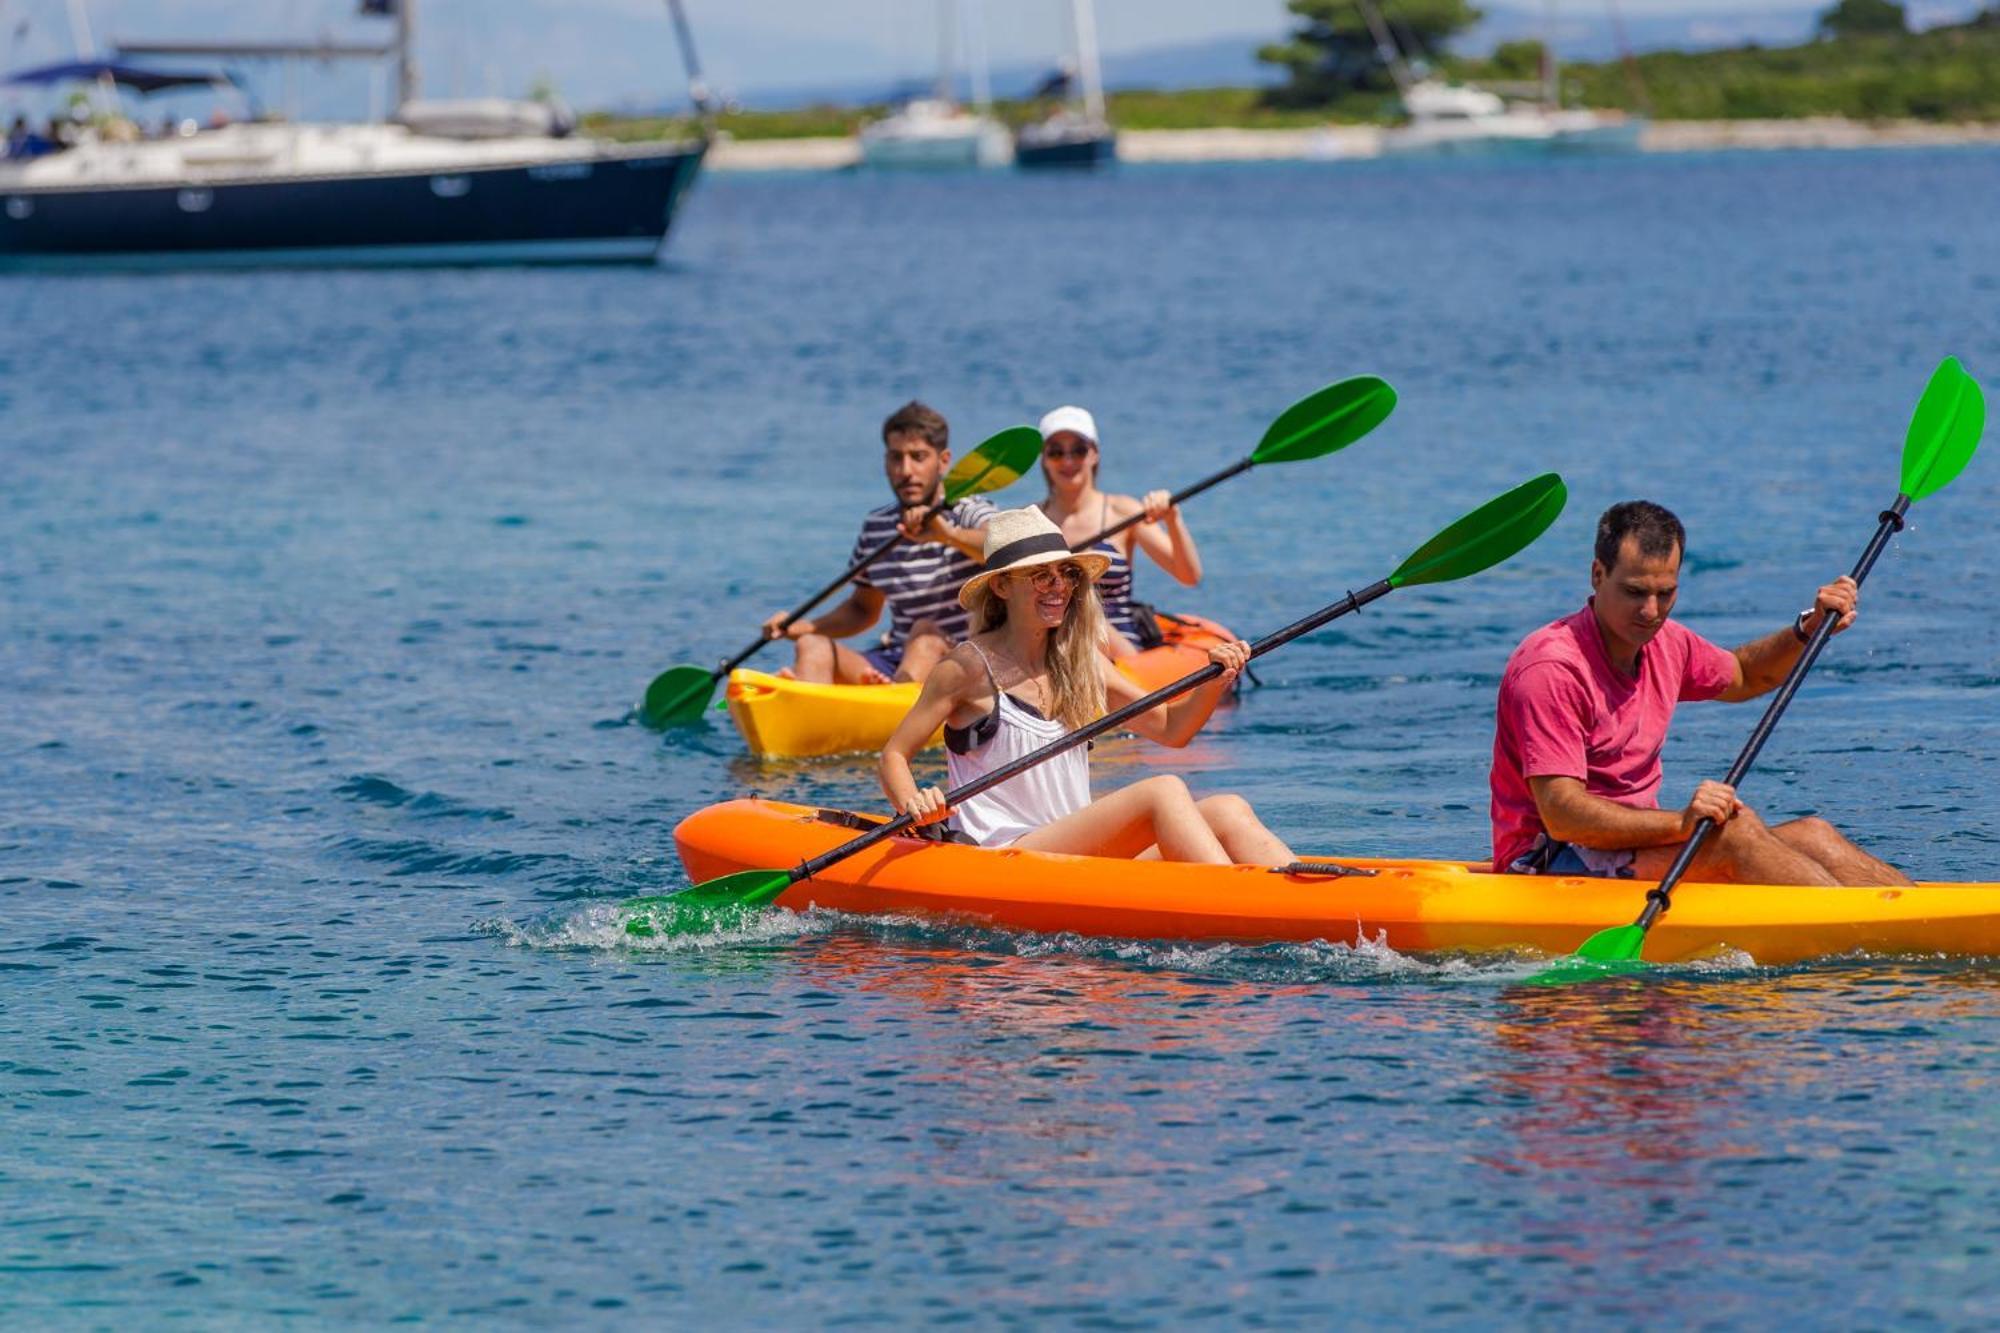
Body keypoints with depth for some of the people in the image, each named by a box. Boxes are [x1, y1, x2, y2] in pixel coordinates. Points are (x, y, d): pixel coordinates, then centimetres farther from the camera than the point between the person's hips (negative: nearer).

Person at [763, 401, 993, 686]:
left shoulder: (968, 513, -5)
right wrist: (804, 626, 6)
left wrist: (949, 535, -45)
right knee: (813, 646, -16)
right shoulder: (875, 529, 11)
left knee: (927, 631, -33)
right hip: (893, 661, 5)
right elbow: (863, 609, 24)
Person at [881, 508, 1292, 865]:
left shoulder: (1080, 661, 16)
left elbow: (1170, 728, 18)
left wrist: (1216, 680, -1)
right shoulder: (971, 667, -3)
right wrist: (913, 804, -22)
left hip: (1079, 853, 7)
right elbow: (895, 755, -1)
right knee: (1163, 792, -26)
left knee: (1227, 812, -15)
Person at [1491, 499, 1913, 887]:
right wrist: (1680, 822, -35)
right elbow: (1561, 815, -27)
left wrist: (1810, 629, 12)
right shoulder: (1552, 668, -20)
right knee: (1735, 830, -27)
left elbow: (1741, 676, 31)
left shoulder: (1665, 645, 8)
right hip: (1549, 861, -9)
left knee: (1811, 836, -6)